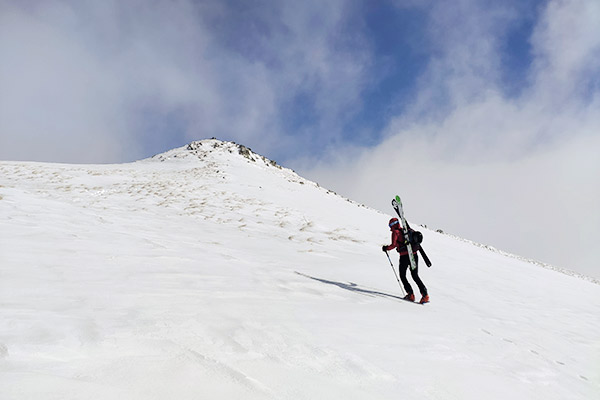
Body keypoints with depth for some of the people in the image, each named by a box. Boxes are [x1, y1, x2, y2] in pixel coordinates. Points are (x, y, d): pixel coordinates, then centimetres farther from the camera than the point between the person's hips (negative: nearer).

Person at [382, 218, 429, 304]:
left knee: (402, 276, 12)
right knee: (415, 276, 12)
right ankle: (425, 294, 1)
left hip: (404, 256, -6)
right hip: (414, 255, 6)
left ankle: (410, 294, 5)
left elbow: (393, 245, -13)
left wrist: (386, 248, 3)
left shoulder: (395, 232, -4)